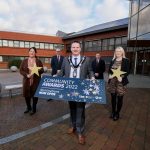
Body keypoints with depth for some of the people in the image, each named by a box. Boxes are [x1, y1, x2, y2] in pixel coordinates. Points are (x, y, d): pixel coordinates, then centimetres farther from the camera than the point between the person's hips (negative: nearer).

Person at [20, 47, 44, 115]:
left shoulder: (38, 61, 3)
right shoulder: (24, 61, 6)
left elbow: (42, 70, 3)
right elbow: (21, 70, 3)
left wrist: (37, 70, -18)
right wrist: (26, 75, -14)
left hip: (36, 81, -1)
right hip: (27, 80, 2)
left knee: (35, 94, 4)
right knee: (26, 94, 9)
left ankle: (34, 108, 23)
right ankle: (28, 107, 34)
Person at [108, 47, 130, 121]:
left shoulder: (126, 60, -2)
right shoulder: (112, 60, 10)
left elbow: (127, 71, -7)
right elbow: (109, 69, 11)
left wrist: (122, 77, -22)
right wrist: (110, 75, -9)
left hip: (121, 82, -3)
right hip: (112, 81, 4)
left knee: (119, 98, 5)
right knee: (113, 97, 11)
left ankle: (117, 113, 22)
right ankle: (113, 112, 29)